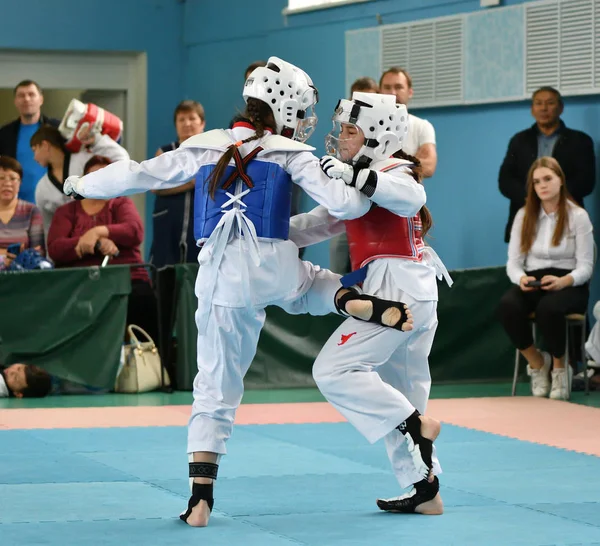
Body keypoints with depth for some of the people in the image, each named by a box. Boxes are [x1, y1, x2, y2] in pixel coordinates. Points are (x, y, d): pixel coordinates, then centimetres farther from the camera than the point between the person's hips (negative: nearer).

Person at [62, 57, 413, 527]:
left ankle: (201, 498, -1)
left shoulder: (203, 148, 7)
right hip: (276, 268, -1)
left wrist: (80, 184, 29)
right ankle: (376, 308, 5)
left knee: (217, 387, 6)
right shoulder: (291, 152, 0)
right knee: (310, 283, 36)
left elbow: (138, 174, 14)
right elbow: (342, 205, -5)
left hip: (224, 277, 1)